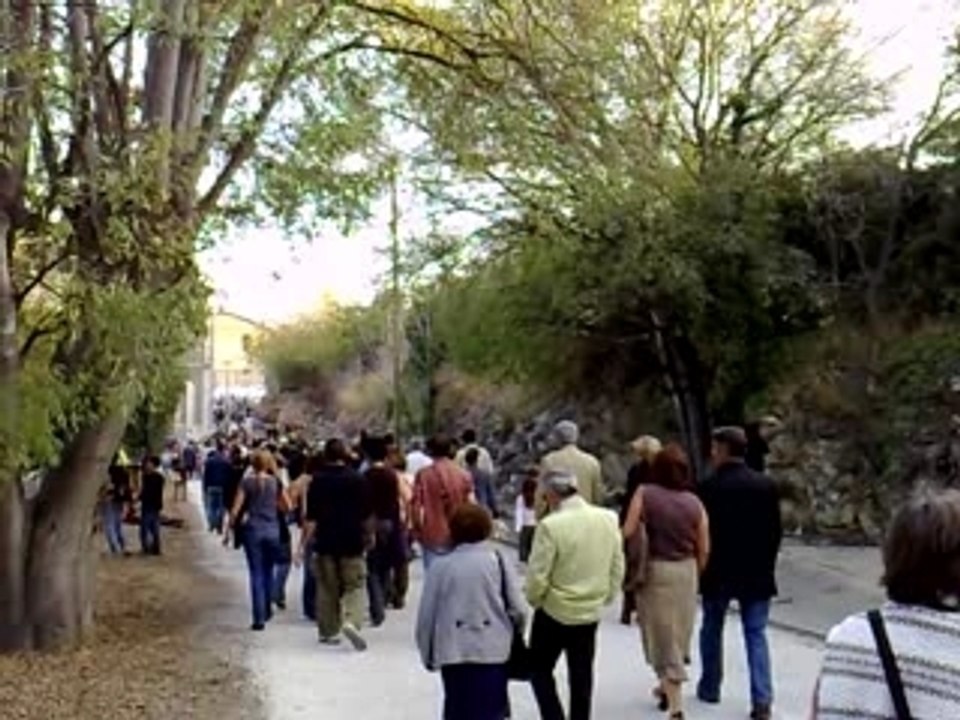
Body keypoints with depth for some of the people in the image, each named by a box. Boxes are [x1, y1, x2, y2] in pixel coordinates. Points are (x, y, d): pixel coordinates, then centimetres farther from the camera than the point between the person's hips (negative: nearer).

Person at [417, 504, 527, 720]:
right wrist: (511, 632, 18)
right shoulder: (497, 561, -1)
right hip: (492, 649, -1)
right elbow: (518, 609, -3)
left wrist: (428, 655, 15)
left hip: (453, 652, 1)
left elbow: (426, 615, 3)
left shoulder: (441, 566, 1)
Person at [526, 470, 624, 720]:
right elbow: (617, 568, 2)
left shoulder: (551, 525, -22)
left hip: (554, 611, -5)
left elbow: (537, 575, -18)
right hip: (591, 611, 5)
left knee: (539, 669, 14)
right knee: (582, 676, 17)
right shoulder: (609, 519, -5)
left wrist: (534, 600, 1)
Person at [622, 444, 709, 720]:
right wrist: (695, 576, 16)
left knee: (662, 633, 4)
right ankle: (668, 687, 39)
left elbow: (628, 533, -15)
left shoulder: (644, 493, -8)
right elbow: (704, 549, 0)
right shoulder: (694, 502, -1)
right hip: (686, 571, 3)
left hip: (654, 570, -3)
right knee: (677, 633, 20)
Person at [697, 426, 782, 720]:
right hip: (757, 572, 2)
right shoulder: (765, 484, -1)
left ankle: (710, 687, 28)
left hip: (719, 571, -2)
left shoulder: (710, 486, -12)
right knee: (756, 634, 5)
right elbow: (776, 530, 2)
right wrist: (767, 562, 13)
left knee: (712, 629, 16)